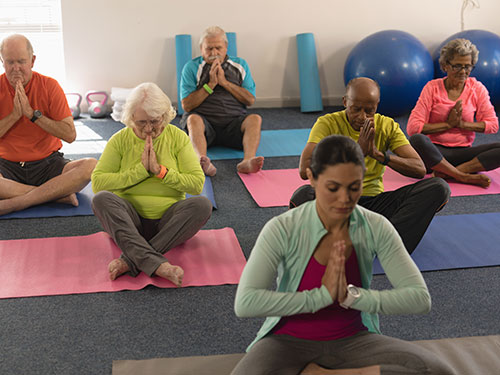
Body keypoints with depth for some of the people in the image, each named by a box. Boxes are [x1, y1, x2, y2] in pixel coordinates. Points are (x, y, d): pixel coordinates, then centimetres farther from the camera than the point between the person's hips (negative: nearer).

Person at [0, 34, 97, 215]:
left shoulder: (49, 86, -2)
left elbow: (70, 135, -8)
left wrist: (32, 114, -15)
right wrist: (15, 114, -15)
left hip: (48, 163, 1)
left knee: (91, 166, -30)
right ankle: (59, 193, -25)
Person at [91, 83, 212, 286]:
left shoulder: (177, 137, 3)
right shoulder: (120, 140, 2)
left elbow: (197, 183, -4)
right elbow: (97, 182, -9)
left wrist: (160, 170, -13)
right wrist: (140, 170, -13)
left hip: (168, 221, 1)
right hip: (129, 221, 0)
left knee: (202, 204, -28)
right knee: (102, 198, -29)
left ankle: (130, 260, -33)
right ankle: (157, 264, -44)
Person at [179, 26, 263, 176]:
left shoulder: (240, 65, 16)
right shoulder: (191, 67, 10)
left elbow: (250, 100, 6)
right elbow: (187, 105, 1)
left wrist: (224, 82, -2)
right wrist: (211, 84, -6)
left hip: (234, 121, 2)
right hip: (205, 121, -1)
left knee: (255, 119, -29)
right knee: (193, 119, -35)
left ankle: (247, 161, -54)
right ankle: (203, 162, -61)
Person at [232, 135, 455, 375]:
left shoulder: (376, 228, -9)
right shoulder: (283, 229, -17)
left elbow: (420, 298, -13)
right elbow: (245, 303, -27)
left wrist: (352, 295, -26)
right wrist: (322, 295, -28)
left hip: (352, 339, 2)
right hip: (290, 341, -1)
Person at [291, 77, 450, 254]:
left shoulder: (388, 126, 4)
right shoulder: (327, 123, -5)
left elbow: (419, 169, -5)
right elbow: (305, 170, -21)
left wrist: (379, 154, -20)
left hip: (374, 201, 3)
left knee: (439, 187, -17)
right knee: (303, 196, -37)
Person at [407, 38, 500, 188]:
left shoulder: (477, 88, 5)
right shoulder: (433, 87, -2)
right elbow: (413, 127, -11)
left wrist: (463, 124, -10)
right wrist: (448, 124, -11)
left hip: (463, 152, 3)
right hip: (436, 150, -2)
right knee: (417, 139, -37)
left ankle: (445, 173, -28)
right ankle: (465, 177, -28)